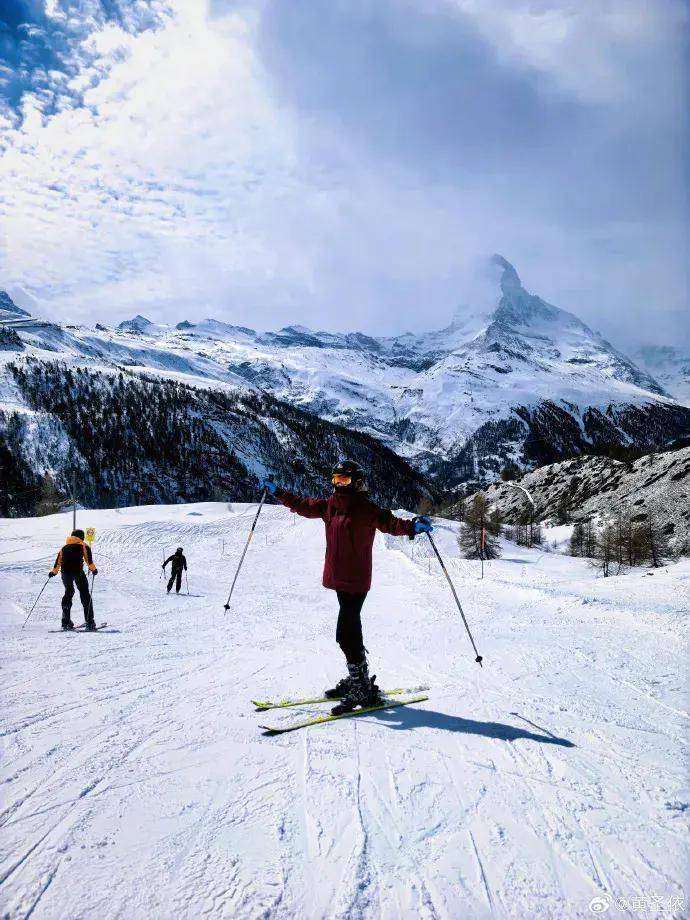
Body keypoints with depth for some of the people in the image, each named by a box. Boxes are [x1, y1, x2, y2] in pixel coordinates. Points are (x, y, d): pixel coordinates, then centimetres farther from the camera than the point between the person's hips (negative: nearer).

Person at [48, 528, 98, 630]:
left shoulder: (64, 547, 26)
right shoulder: (83, 546, 13)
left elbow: (58, 561, 25)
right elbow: (88, 557, -6)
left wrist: (53, 571, 35)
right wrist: (92, 568, -9)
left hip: (65, 572, 4)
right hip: (77, 571, -4)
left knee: (68, 593, 21)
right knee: (85, 595, 1)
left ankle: (66, 622, 16)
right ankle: (89, 622, -6)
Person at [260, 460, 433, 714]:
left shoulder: (367, 509, -9)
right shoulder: (329, 505, 11)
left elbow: (390, 523, -19)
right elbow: (302, 505, 23)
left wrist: (413, 527, -37)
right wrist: (276, 491, 28)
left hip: (356, 581, -7)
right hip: (338, 578, 7)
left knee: (346, 633, -11)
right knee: (350, 629, 15)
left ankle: (364, 690, -2)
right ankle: (356, 679, 27)